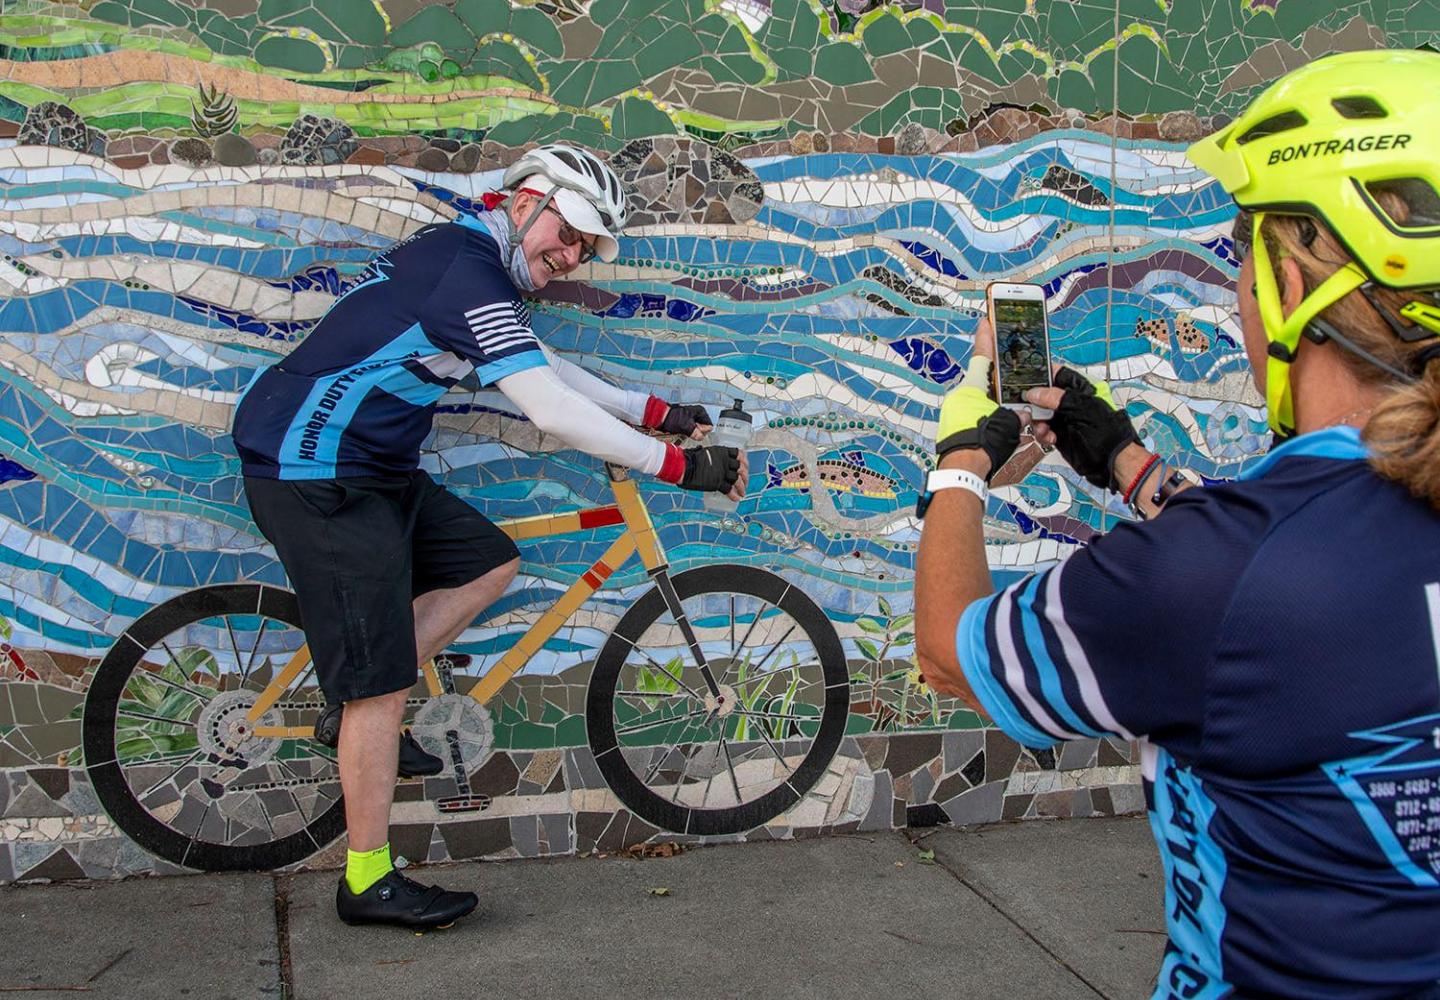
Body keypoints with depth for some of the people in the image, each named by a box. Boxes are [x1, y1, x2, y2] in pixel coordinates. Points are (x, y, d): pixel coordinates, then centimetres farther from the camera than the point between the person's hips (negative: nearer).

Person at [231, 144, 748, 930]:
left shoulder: (459, 254, 13)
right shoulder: (469, 272, -19)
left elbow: (548, 371, 18)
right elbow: (552, 411, -26)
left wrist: (657, 412, 12)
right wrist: (679, 466, -22)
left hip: (365, 466, 10)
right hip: (311, 472, -10)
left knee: (489, 563, 12)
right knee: (382, 680, -7)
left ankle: (361, 705, 15)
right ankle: (368, 883, 5)